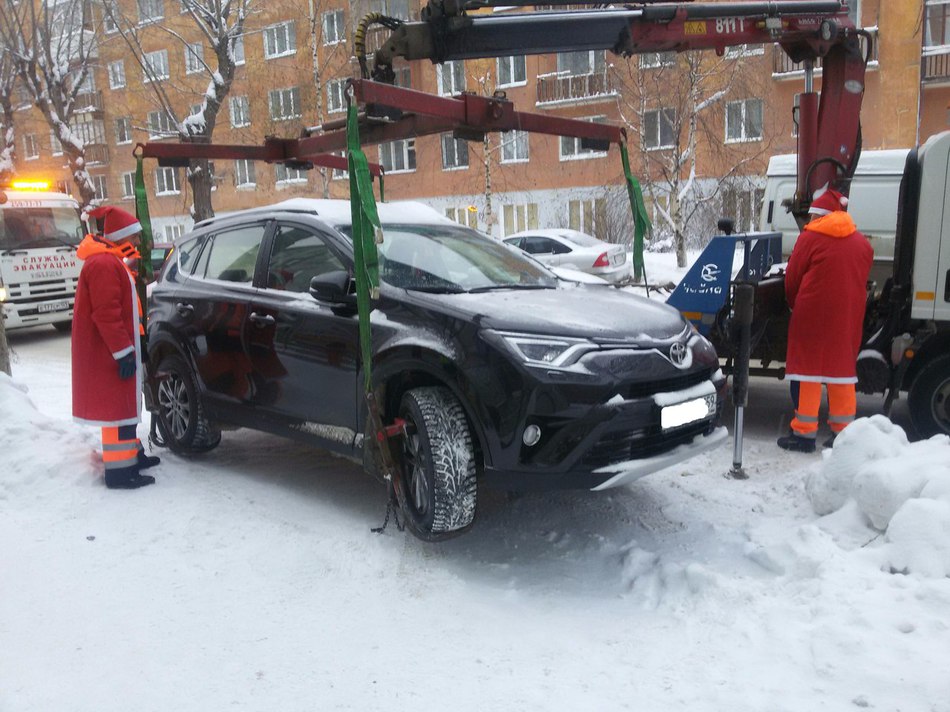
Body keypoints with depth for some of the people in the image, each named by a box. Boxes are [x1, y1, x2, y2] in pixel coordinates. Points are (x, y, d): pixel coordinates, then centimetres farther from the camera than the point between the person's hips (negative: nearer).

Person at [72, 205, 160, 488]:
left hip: (113, 349, 11)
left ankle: (132, 454, 31)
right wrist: (124, 351, -25)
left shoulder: (112, 261, 17)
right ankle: (120, 470, -4)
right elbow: (106, 314, -25)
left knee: (125, 403, 19)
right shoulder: (103, 264, -19)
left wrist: (137, 338, 24)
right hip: (108, 352, -11)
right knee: (118, 406, -8)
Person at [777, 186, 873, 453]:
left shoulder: (811, 237, -6)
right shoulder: (862, 242, 10)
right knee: (841, 367, 13)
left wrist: (795, 306, 14)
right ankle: (843, 431, 18)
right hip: (849, 315, 5)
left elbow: (792, 280, -2)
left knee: (808, 368, 1)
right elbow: (862, 280, 12)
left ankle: (804, 432, 2)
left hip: (813, 313, -5)